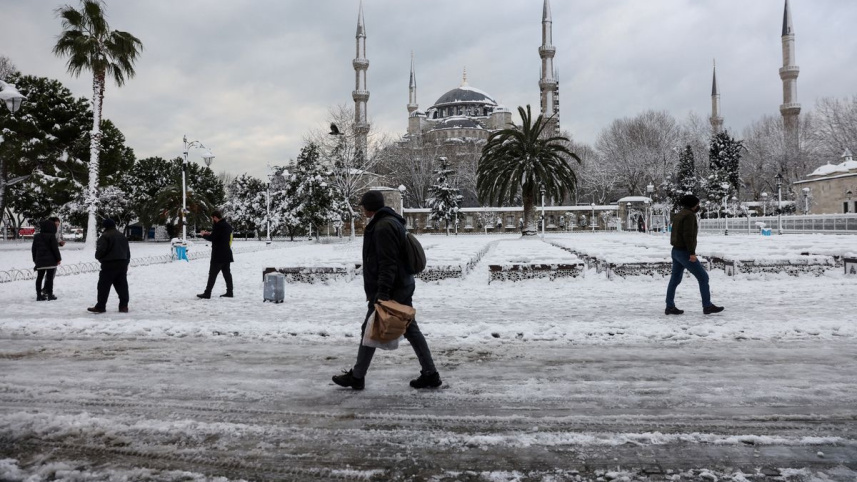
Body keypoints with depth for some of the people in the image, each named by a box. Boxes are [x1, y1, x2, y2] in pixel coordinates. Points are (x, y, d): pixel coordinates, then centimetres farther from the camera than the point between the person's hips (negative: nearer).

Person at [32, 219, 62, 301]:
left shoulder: (36, 237, 10)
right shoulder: (51, 236, -9)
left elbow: (34, 249, 14)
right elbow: (55, 248, -10)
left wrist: (35, 260, 22)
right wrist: (58, 259, -2)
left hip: (40, 261, 5)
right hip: (50, 261, -5)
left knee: (39, 278, 9)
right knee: (50, 277, -1)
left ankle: (39, 295, 10)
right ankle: (50, 295, 0)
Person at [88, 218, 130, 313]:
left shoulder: (105, 236, -9)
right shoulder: (122, 236, 15)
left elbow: (101, 250, -16)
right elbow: (128, 252, 19)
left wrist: (98, 256, 6)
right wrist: (125, 263, 24)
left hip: (109, 264, -7)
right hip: (122, 264, 7)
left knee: (104, 286, 0)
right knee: (122, 285, 8)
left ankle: (100, 306, 2)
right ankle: (124, 306, 7)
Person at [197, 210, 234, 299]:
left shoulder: (218, 226, -16)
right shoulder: (227, 226, 13)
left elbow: (212, 238, -17)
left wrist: (203, 235, 1)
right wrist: (210, 233, 15)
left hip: (218, 256, -9)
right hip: (227, 255, 9)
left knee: (212, 274, -4)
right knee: (227, 273, 11)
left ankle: (207, 293, -1)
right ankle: (229, 292, 11)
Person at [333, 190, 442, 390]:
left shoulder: (383, 226, -18)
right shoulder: (392, 222, 16)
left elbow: (388, 262, -24)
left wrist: (382, 291, -27)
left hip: (389, 290, -10)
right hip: (401, 288, 10)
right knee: (410, 329, 10)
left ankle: (357, 377, 16)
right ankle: (430, 374, 12)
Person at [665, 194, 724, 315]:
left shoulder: (678, 215, 13)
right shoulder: (690, 215, -15)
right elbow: (688, 235, -23)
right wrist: (692, 253, -24)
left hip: (676, 251, 9)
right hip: (685, 253, -9)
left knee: (675, 280, 11)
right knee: (703, 277, -2)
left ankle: (670, 307, 13)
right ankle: (707, 306, 3)